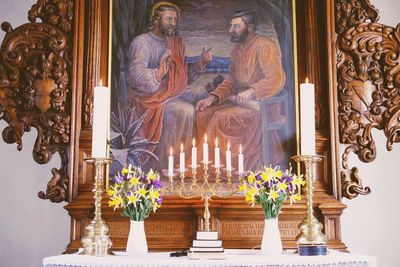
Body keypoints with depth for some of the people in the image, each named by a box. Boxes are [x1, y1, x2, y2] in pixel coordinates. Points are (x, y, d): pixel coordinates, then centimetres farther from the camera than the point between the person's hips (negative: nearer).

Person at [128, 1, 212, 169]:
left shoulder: (175, 43, 13)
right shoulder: (142, 42, -10)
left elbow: (183, 77, 16)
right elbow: (136, 76, -25)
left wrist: (201, 63, 1)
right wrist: (159, 72, -42)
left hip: (173, 94, 8)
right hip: (150, 98, -8)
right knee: (185, 111, -29)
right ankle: (164, 166, -22)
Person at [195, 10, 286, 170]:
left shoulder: (265, 46, -13)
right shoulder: (237, 48, 13)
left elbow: (277, 79, -25)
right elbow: (230, 81, 14)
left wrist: (251, 92, -40)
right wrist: (213, 98, -3)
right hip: (240, 102, 8)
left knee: (222, 118, -26)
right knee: (204, 114, -8)